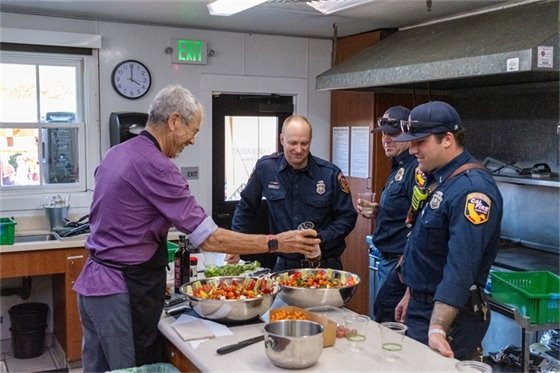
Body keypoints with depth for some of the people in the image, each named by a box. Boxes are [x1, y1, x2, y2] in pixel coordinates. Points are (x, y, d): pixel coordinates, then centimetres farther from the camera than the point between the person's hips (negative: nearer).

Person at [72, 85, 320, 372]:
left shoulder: (116, 154, 8)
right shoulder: (155, 166, -21)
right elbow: (209, 239, -22)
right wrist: (276, 243, -17)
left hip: (94, 283, 9)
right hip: (123, 293, -9)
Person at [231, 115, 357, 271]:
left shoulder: (330, 174, -9)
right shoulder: (265, 167, -5)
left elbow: (347, 217, -3)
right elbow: (246, 207, 8)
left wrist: (321, 238, -18)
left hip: (325, 265, -1)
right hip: (284, 264, 1)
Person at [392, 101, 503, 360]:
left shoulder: (471, 189, -23)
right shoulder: (438, 180, 8)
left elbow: (460, 268, -31)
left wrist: (437, 329, -36)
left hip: (448, 315, -9)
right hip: (422, 307, 9)